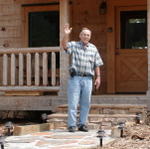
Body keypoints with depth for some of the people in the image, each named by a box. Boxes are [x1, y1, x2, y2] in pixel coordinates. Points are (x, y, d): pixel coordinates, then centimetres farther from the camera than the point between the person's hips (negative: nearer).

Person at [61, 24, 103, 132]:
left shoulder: (93, 48, 12)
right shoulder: (74, 45, 3)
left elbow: (97, 64, 13)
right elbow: (65, 45, -19)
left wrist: (98, 77, 5)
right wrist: (66, 35, -35)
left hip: (87, 79, 3)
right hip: (75, 78, -3)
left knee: (85, 103, 6)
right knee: (73, 102, -4)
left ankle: (82, 124, 14)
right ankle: (72, 125, -1)